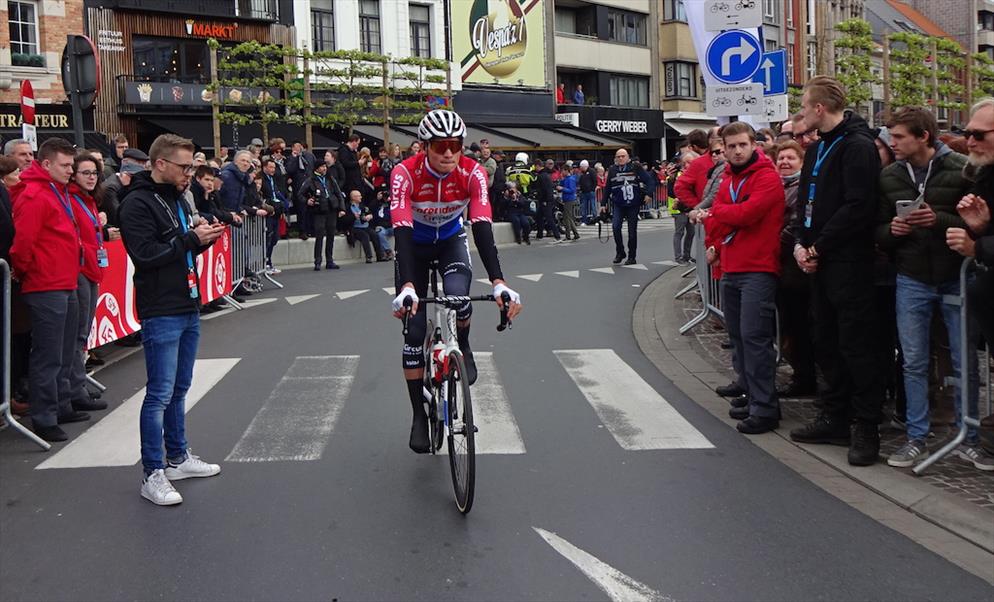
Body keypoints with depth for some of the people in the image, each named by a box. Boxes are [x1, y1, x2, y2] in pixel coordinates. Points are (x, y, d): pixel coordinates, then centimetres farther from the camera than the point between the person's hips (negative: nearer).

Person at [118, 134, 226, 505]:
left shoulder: (177, 199, 15)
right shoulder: (137, 204, -13)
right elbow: (145, 254, -21)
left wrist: (205, 237, 1)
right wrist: (192, 239, -18)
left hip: (188, 308, 9)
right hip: (161, 313, -9)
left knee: (179, 389, 17)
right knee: (160, 394, -5)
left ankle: (177, 458, 28)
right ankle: (153, 475, 3)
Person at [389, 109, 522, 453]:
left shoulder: (472, 173, -26)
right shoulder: (405, 173, -30)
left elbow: (482, 226, -35)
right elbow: (401, 230, -40)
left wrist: (498, 283, -48)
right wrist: (407, 287, -53)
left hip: (451, 240, 1)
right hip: (414, 244, -1)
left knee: (458, 295, -31)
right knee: (414, 331, -7)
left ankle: (462, 348, 3)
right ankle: (419, 415, 5)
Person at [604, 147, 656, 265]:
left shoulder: (635, 168, -5)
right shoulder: (612, 170, 3)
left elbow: (650, 180, -5)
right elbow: (608, 188, 11)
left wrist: (649, 193, -19)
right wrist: (604, 204, 13)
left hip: (633, 204, -1)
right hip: (618, 204, 1)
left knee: (632, 231, 4)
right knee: (616, 226, -17)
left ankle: (632, 257, 17)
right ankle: (620, 252, 2)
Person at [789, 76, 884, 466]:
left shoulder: (857, 146, -12)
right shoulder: (817, 150, 17)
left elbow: (857, 208, -20)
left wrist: (818, 248, -15)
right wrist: (801, 244, 1)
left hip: (849, 262, -9)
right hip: (820, 263, 9)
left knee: (856, 346, -4)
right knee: (826, 344, 14)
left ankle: (866, 428, 5)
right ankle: (835, 419, 24)